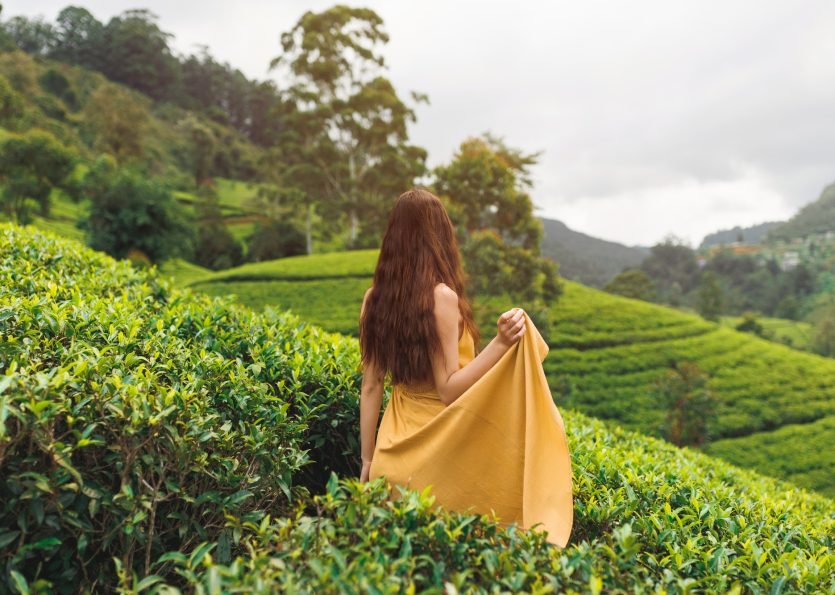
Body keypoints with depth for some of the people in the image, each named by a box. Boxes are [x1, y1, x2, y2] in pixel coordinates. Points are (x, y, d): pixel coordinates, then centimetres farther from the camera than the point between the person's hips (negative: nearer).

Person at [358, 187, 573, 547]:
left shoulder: (375, 298, -1)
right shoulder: (441, 296, -17)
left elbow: (370, 387, 4)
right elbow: (449, 389, -18)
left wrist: (367, 460, 12)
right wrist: (501, 343, -23)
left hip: (394, 456, 6)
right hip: (439, 452, -5)